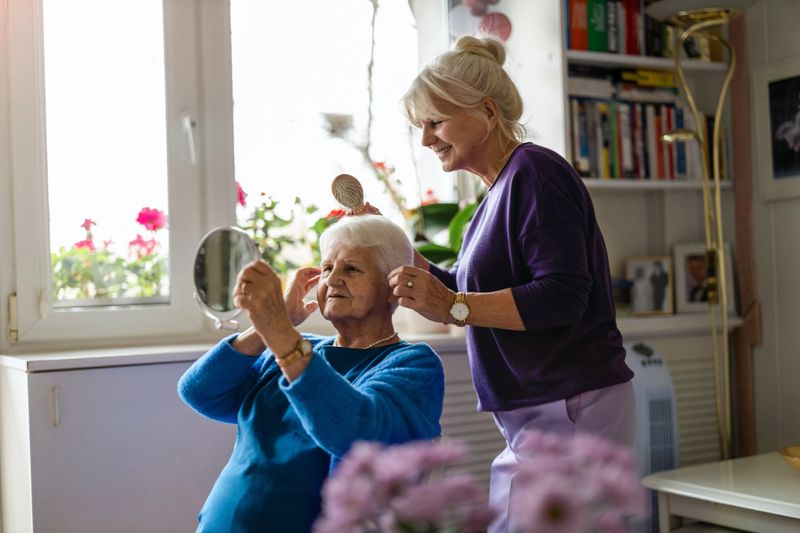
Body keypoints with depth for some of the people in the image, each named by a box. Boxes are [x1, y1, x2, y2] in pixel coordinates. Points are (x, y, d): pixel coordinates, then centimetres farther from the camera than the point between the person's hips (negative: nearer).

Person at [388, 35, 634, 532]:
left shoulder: (534, 171, -13)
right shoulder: (500, 190, 16)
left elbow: (563, 296, -22)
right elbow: (469, 290, 22)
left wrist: (452, 307, -27)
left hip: (570, 408, -10)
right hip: (541, 412, 10)